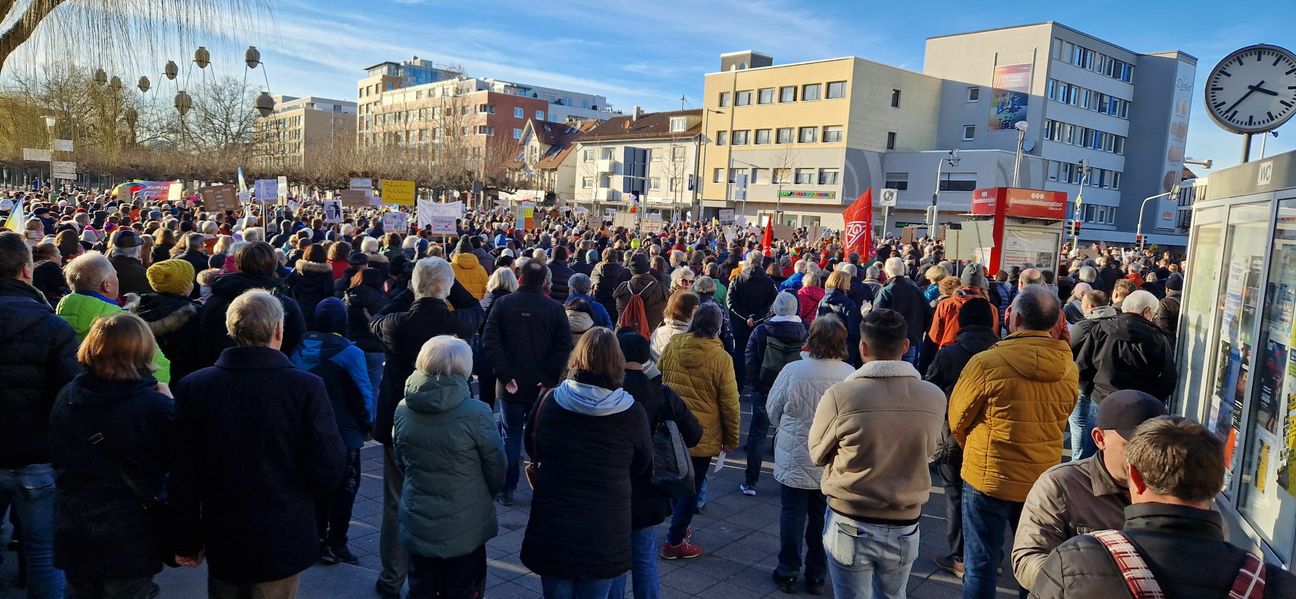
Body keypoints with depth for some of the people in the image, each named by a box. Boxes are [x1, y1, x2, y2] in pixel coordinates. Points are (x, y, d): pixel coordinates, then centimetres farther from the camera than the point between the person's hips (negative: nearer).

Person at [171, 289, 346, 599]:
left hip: (222, 542, 3)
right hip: (282, 546, -2)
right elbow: (328, 473, -18)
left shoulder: (193, 386, -9)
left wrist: (187, 540, 9)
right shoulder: (307, 387, -18)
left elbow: (182, 475, -4)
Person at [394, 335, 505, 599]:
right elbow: (496, 468, -11)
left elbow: (401, 463, 6)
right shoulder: (477, 413, -23)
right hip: (465, 528, -4)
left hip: (416, 525, 4)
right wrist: (486, 496, 10)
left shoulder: (403, 410, -8)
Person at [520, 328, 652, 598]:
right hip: (605, 534, -1)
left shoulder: (548, 402, -11)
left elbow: (533, 452, 8)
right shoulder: (633, 413, -14)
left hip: (551, 529, 1)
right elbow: (642, 468, 4)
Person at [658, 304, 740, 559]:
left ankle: (680, 526, 37)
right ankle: (675, 542, 15)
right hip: (702, 433, -4)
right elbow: (729, 402, -10)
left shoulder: (672, 346, -5)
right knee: (692, 487, 9)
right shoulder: (721, 358, -16)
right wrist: (731, 438, 3)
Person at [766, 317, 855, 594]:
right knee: (822, 517, 15)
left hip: (795, 459, -2)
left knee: (792, 514, 12)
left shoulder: (793, 370, -18)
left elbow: (772, 409, -5)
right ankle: (817, 575, 27)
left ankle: (788, 571, 23)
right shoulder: (850, 375, -13)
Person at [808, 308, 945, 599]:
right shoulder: (933, 397, -12)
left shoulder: (839, 395, -20)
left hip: (849, 526, -2)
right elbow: (927, 450, 4)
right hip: (905, 528, 3)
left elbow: (817, 455, -4)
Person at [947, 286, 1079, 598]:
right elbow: (1059, 419, 6)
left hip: (989, 477, -4)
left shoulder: (986, 363, -22)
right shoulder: (1069, 367, -8)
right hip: (1043, 479, 4)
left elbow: (957, 420, -9)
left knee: (981, 562, 11)